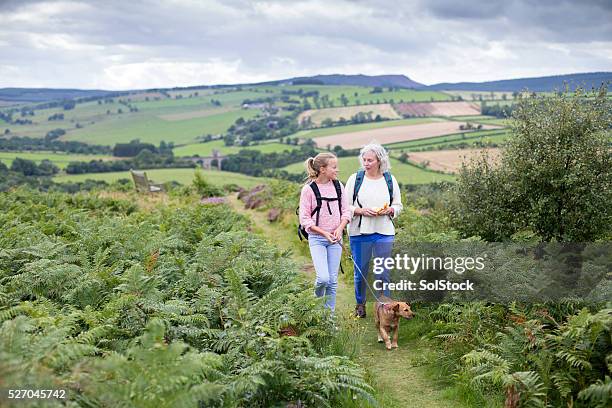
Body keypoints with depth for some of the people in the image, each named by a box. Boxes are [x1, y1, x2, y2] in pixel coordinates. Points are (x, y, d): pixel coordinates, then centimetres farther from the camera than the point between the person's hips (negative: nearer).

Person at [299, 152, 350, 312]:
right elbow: (305, 219, -8)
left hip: (335, 238, 4)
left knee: (333, 280, 5)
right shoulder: (309, 189, -9)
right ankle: (316, 302, 15)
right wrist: (324, 233, -15)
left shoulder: (337, 185, 4)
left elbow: (346, 211, 8)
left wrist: (340, 229, -10)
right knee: (323, 278, -15)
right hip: (317, 238, -4)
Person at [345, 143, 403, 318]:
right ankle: (360, 304, 25)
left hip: (384, 233, 1)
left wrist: (388, 210, -10)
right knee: (360, 271, 7)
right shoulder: (355, 179, 0)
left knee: (383, 272, 1)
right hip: (360, 232, -1)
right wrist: (361, 210, -16)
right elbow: (346, 206, 1)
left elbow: (398, 206, 11)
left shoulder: (390, 180, 5)